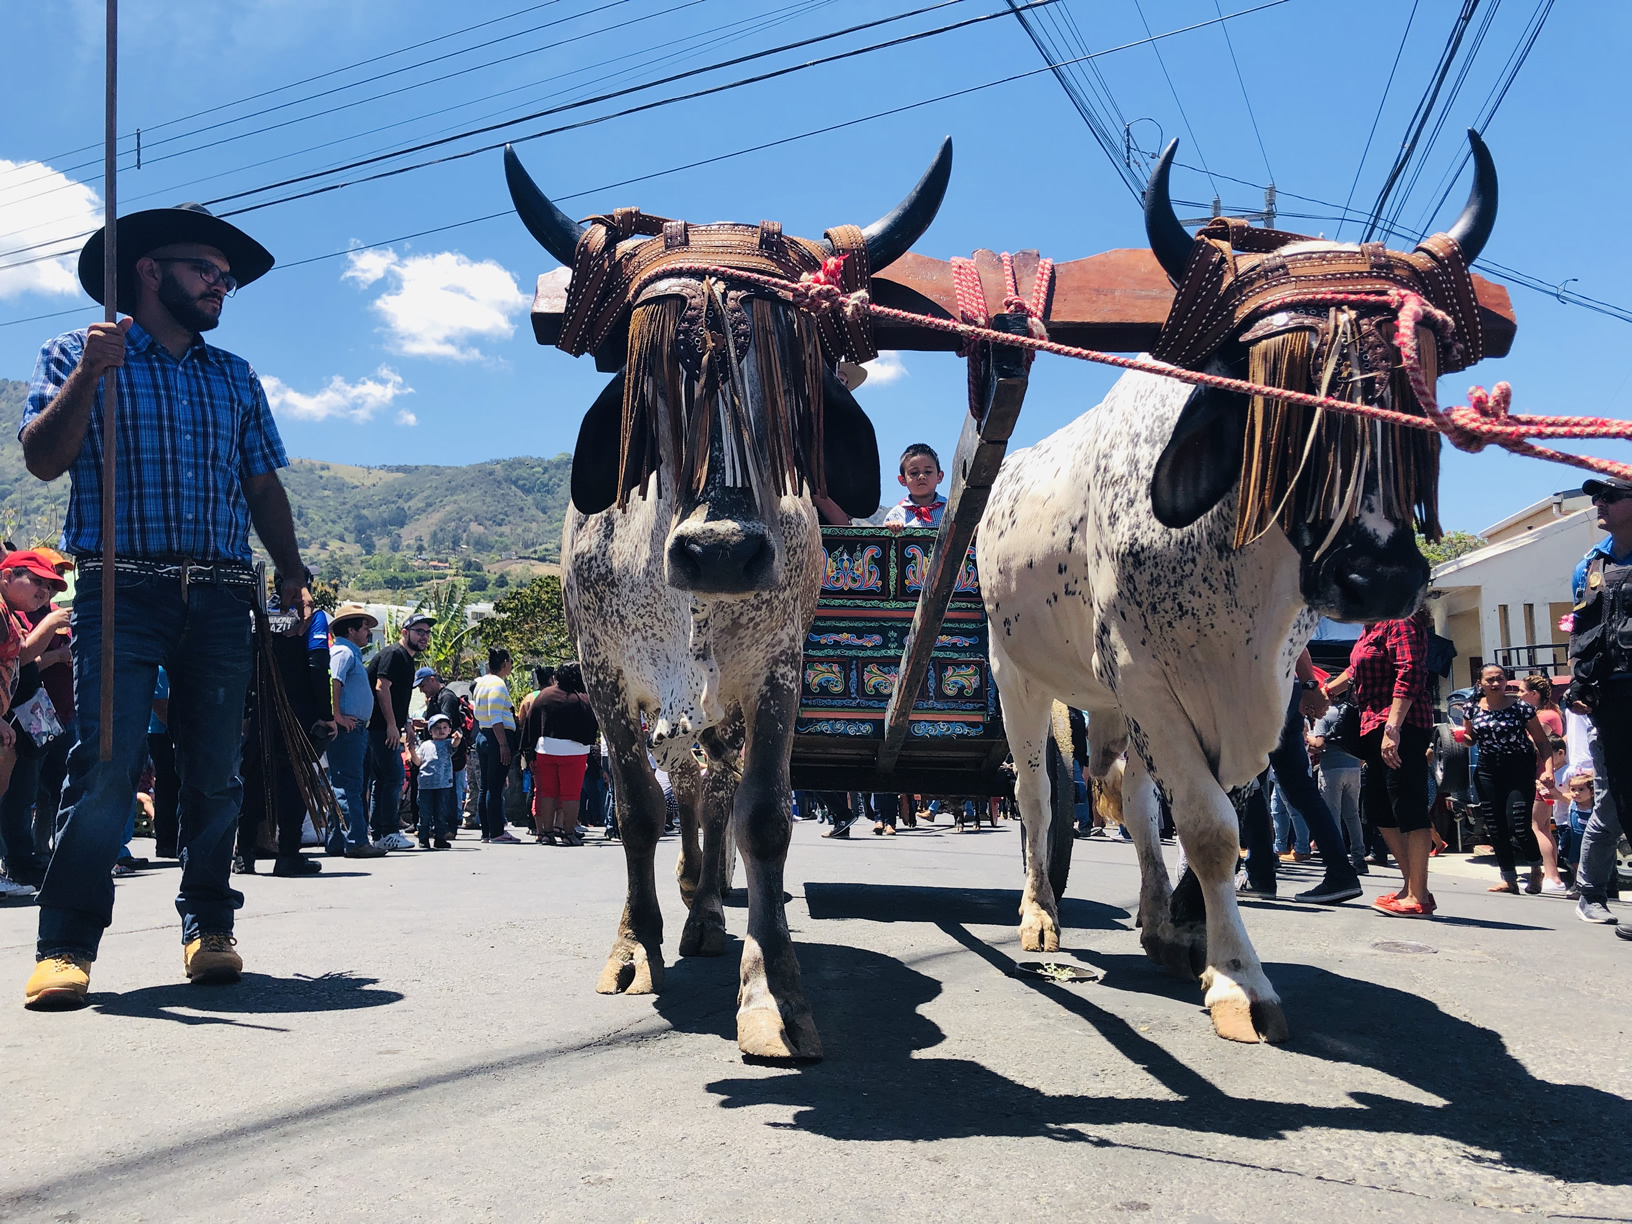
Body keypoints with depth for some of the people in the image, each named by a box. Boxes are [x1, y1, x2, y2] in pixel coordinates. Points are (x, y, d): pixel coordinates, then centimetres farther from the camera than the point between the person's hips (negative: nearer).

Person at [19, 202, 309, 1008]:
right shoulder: (76, 354, 10)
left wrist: (292, 572, 6)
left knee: (215, 770, 1)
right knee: (105, 763, -11)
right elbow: (43, 458, -2)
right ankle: (67, 945, -6)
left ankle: (208, 928, 12)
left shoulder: (235, 378, 20)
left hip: (220, 600, 3)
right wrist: (88, 376, -15)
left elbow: (264, 487, 17)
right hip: (121, 591, -3)